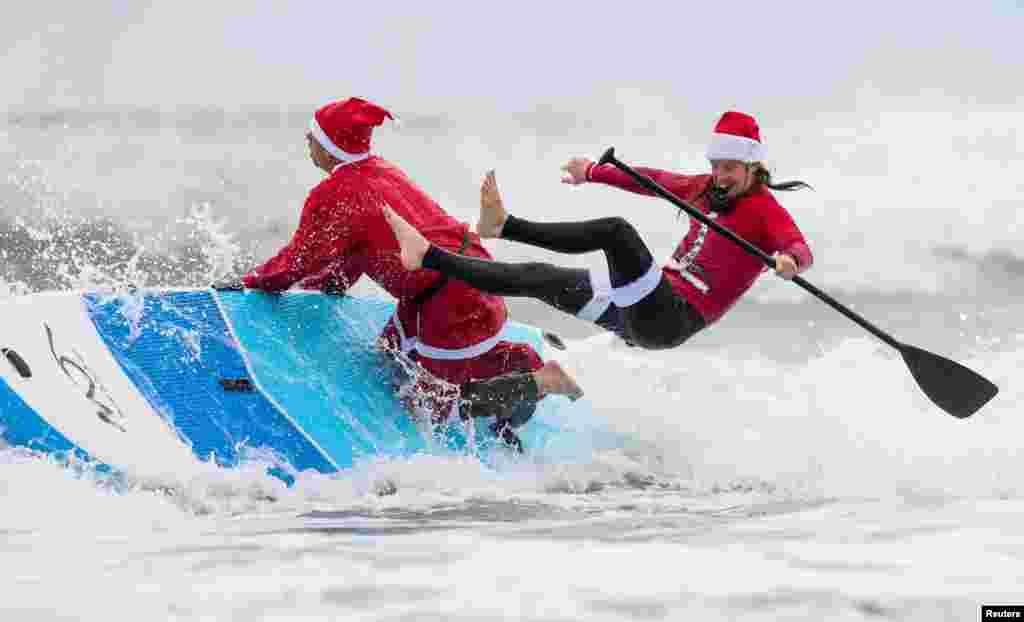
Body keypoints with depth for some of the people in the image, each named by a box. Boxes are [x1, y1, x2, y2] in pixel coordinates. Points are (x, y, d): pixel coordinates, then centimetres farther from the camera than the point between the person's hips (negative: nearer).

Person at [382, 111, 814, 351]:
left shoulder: (766, 211, -6)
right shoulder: (707, 190, 16)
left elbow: (801, 250, -24)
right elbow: (653, 181, 30)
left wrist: (790, 260, -47)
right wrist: (593, 173, 38)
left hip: (671, 320, -8)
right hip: (636, 311, 8)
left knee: (617, 231, -29)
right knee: (536, 278, -1)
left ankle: (501, 225, -24)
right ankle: (428, 257, -4)